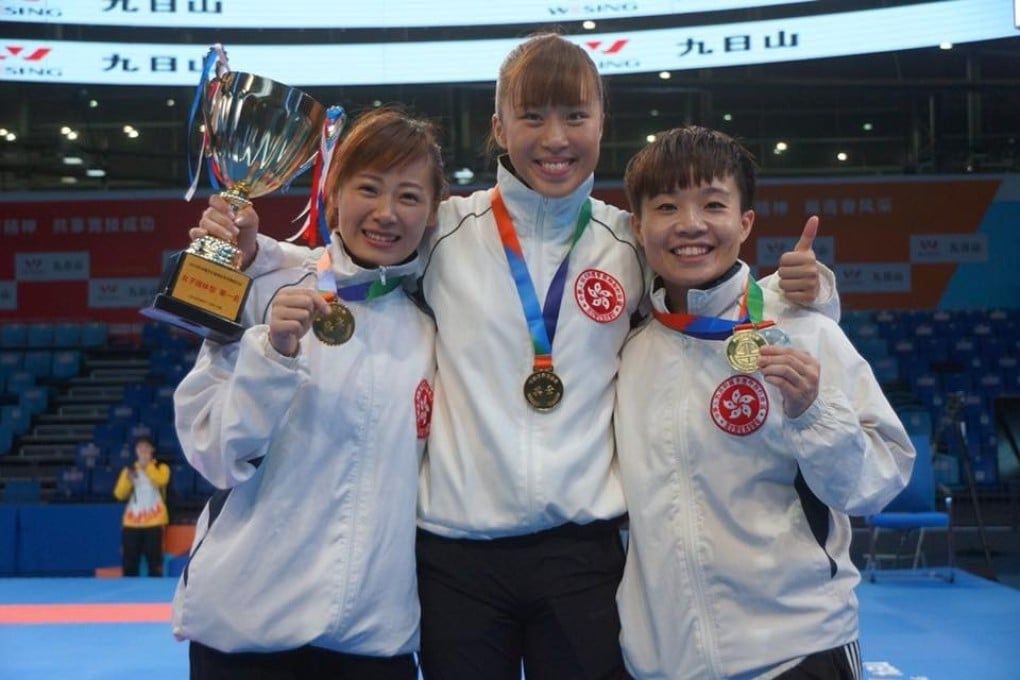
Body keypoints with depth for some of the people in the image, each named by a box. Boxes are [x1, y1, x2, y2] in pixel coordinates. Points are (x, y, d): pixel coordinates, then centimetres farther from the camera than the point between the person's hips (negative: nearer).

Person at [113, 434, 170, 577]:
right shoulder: (129, 469, 13)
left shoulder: (161, 467, 6)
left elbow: (161, 480, -18)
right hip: (131, 522, 3)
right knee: (129, 562, 1)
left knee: (154, 560, -5)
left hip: (154, 522, -3)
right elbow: (119, 494, 2)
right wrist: (128, 479, -13)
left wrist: (147, 465, -13)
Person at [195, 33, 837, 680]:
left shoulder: (632, 243, 3)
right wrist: (252, 250, -6)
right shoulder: (445, 230, -1)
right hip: (456, 550, -1)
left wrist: (794, 290, -2)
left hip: (583, 547, 1)